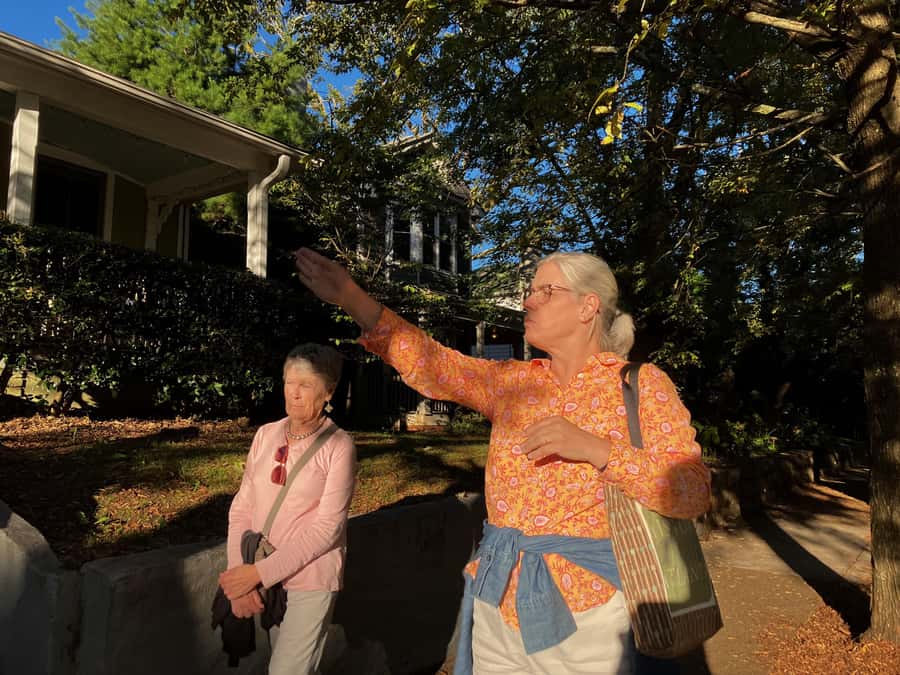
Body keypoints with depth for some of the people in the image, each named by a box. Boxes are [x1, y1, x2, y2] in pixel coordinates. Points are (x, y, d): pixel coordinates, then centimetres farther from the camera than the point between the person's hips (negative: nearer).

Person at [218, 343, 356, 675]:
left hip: (311, 579, -5)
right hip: (264, 578, 5)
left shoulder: (338, 446, -14)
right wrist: (238, 571, -11)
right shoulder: (266, 435, 0)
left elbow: (327, 528, -17)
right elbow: (242, 505, 1)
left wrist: (259, 572, -19)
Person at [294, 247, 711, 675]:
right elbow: (436, 366, -4)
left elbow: (694, 492, -13)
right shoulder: (516, 381, 6)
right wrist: (353, 299, -13)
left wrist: (593, 448, -25)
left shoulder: (641, 385, -6)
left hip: (584, 615, -3)